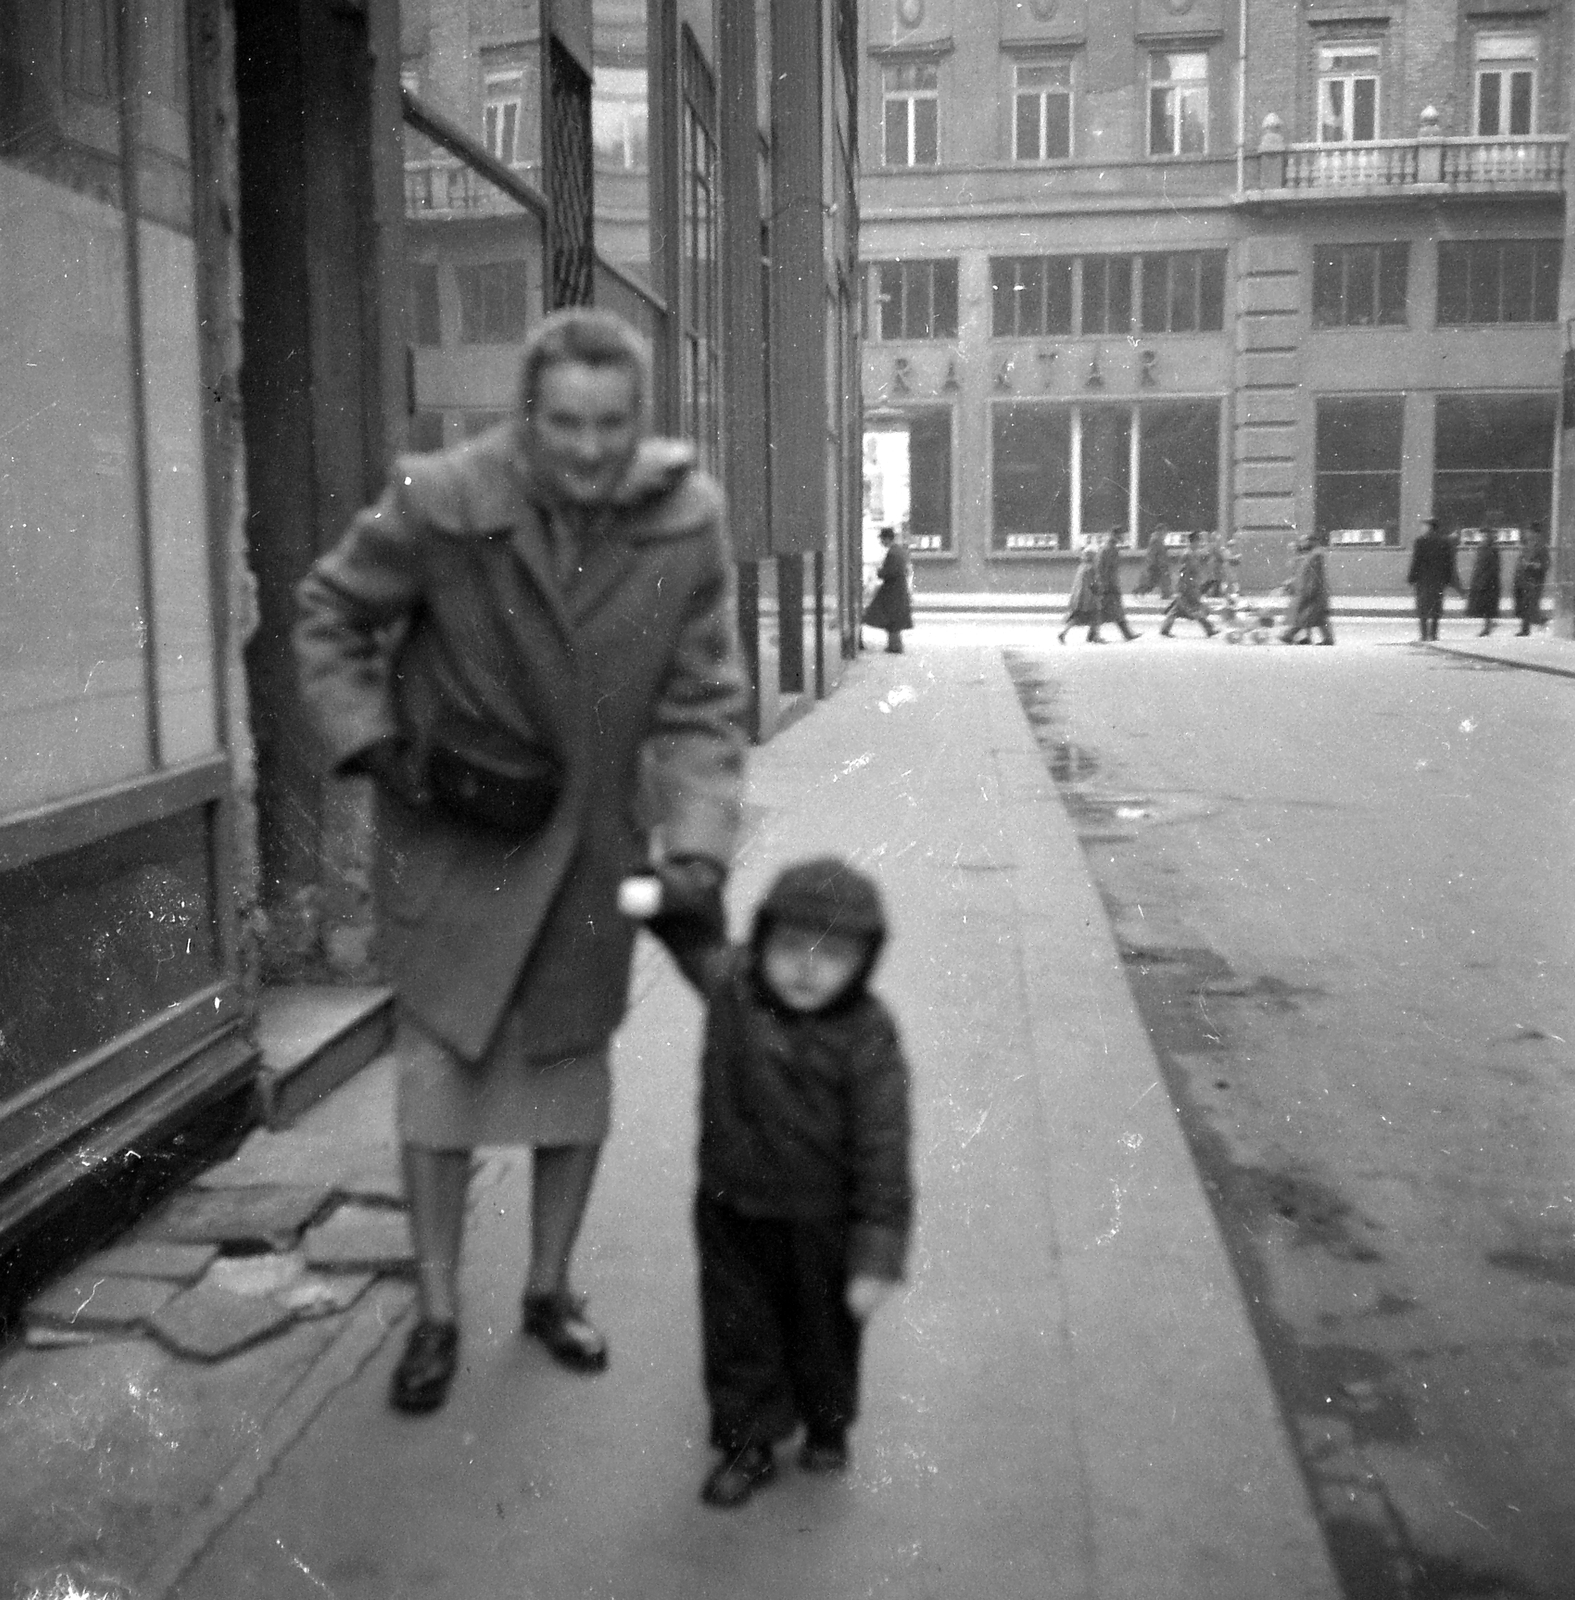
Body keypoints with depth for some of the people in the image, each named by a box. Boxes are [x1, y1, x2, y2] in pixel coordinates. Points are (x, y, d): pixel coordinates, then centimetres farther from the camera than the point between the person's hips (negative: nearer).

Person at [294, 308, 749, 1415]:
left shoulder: (688, 521, -17)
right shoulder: (440, 503, -22)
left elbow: (702, 705, -13)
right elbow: (333, 616, -4)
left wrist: (698, 845, -24)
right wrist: (373, 745, -13)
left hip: (589, 838, 2)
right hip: (452, 829, -2)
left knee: (575, 1062, 13)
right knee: (441, 1059, 2)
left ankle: (550, 1287, 33)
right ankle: (437, 1314, 20)